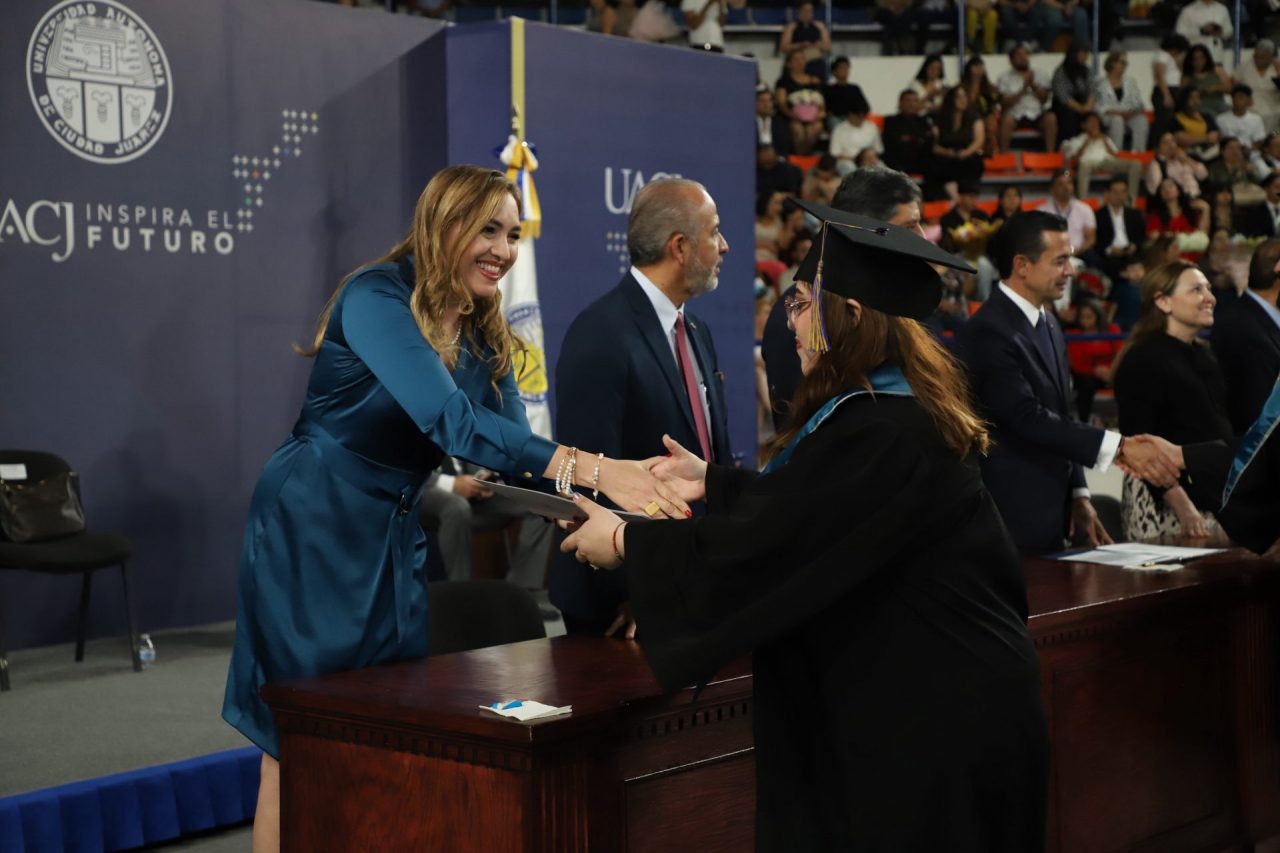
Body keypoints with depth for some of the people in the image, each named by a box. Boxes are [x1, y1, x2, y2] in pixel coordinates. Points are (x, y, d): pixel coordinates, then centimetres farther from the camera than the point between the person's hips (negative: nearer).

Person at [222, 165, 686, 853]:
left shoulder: (483, 336, 4)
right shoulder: (377, 298, -20)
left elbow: (514, 443, -4)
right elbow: (449, 419, -33)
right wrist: (591, 469, -41)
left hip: (397, 539, 7)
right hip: (313, 532, -7)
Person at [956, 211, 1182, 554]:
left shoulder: (1048, 324, 13)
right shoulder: (987, 333, -18)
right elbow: (1029, 418, -26)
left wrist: (1077, 495, 12)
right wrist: (1119, 448, -29)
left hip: (1048, 513, 9)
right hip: (1009, 520, -9)